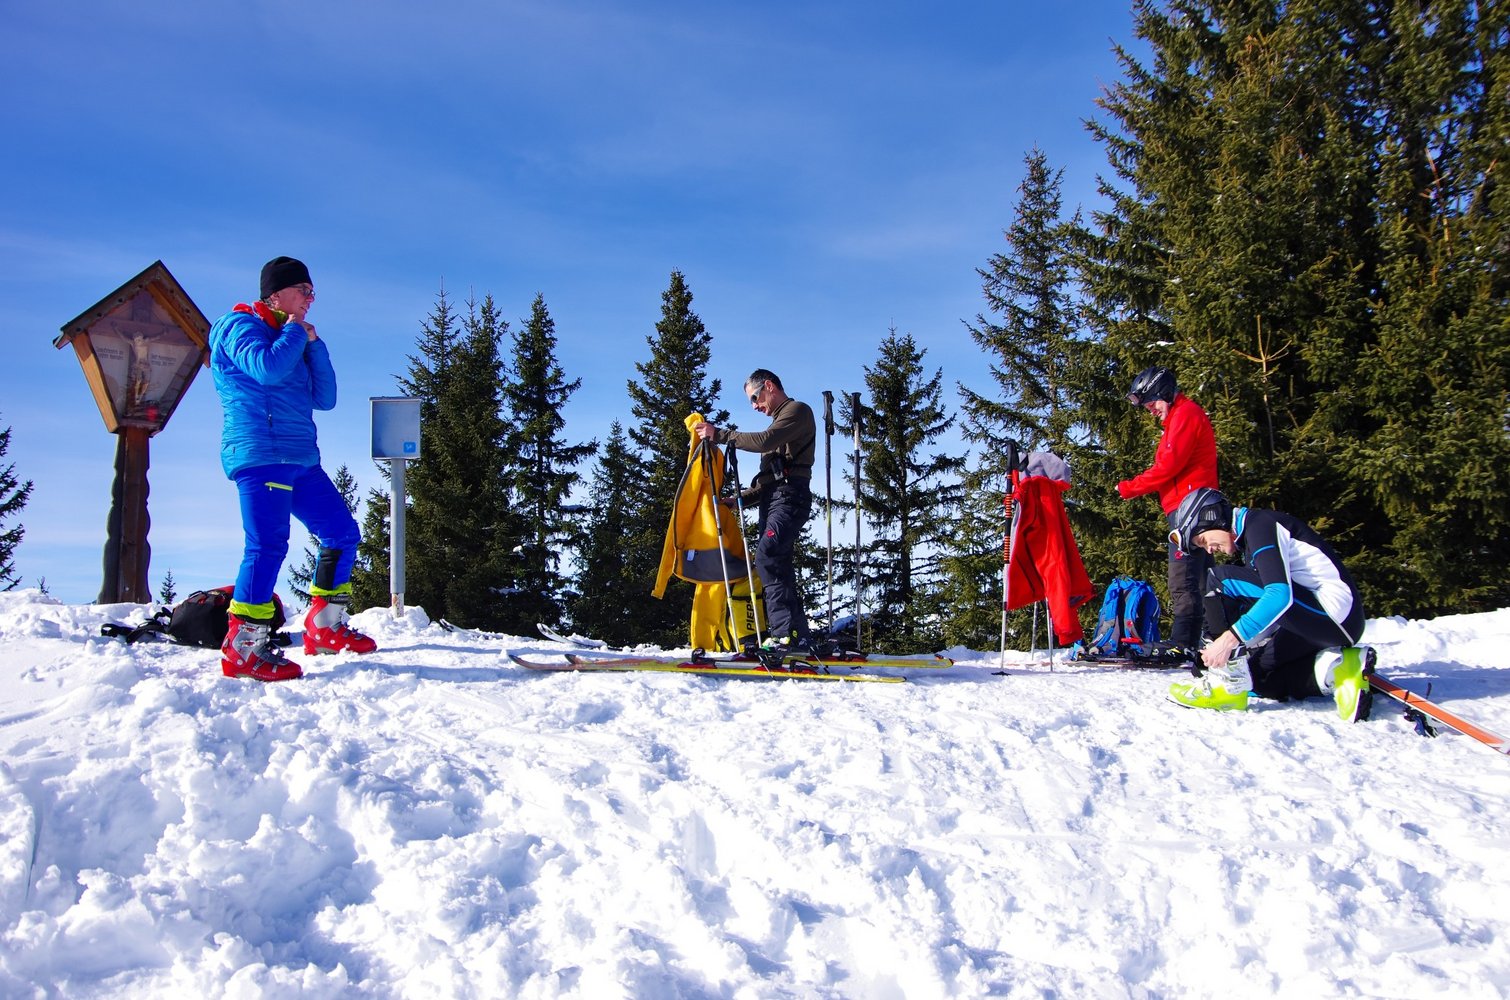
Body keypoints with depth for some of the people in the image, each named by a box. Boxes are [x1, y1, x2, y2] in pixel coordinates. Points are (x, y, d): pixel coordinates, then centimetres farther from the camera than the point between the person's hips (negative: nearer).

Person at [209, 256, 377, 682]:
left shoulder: (294, 340, 24)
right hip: (260, 453, -9)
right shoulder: (240, 326, 0)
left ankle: (324, 626, 20)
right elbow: (267, 369, -20)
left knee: (342, 532, 10)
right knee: (268, 544, -18)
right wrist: (294, 331, -3)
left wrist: (314, 344, 7)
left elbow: (324, 398, 16)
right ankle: (242, 648, -16)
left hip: (300, 458, 9)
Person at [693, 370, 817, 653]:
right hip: (771, 500, 10)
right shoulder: (780, 420, 31)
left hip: (788, 498, -10)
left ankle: (791, 633, -28)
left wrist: (719, 434, -12)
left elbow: (764, 441, -16)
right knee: (777, 566, 3)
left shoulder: (798, 410, 2)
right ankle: (797, 636, 2)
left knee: (767, 558, -24)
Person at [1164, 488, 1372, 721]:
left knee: (1221, 580, -14)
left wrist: (1229, 639, -27)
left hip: (1334, 612, -10)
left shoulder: (1260, 524, -11)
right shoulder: (1249, 536, 19)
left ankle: (1228, 684, -14)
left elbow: (1280, 594, -25)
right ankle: (1336, 669, 0)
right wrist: (1236, 651, 15)